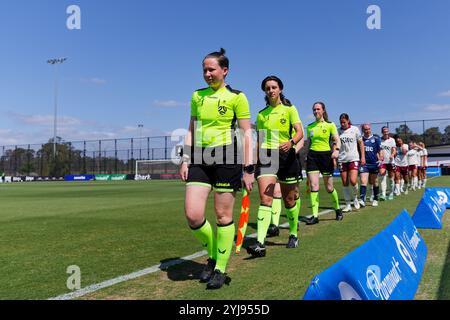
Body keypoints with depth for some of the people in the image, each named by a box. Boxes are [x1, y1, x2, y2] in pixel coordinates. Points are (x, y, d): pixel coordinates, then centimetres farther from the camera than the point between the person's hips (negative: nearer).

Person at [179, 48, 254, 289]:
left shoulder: (236, 97, -1)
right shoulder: (197, 96, 13)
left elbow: (247, 134, -2)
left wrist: (249, 168, -8)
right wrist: (185, 160, 9)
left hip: (226, 158, -4)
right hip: (200, 158, 4)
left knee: (223, 215, 2)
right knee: (192, 215, -5)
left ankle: (220, 269, 20)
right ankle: (213, 255, 22)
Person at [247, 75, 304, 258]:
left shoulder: (289, 109, 4)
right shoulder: (261, 114, 13)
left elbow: (300, 132, -8)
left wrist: (291, 142, -29)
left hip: (286, 155, -1)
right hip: (266, 156, 2)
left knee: (289, 200, 9)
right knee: (265, 199, -15)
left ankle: (293, 235, 32)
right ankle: (260, 244, -22)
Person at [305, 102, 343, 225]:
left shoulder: (330, 125, 1)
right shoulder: (309, 126, 11)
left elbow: (337, 140, -5)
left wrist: (336, 150, -25)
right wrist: (306, 156, 16)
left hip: (326, 155, -2)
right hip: (312, 155, 3)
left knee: (329, 187, 5)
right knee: (313, 186, -9)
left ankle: (338, 209, 31)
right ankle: (315, 215, -8)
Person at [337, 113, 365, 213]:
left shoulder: (355, 129, 2)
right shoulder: (338, 131, 5)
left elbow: (361, 143, 6)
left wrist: (363, 157, 0)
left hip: (353, 158, -2)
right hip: (342, 159, 2)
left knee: (353, 181, -16)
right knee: (345, 183, 4)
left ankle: (355, 197, 14)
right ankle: (348, 205, 14)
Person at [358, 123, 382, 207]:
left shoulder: (376, 139, 3)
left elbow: (380, 151, 4)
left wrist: (380, 160, -6)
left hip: (374, 163, 0)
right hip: (364, 163, 0)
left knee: (374, 183, 11)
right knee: (363, 181, -14)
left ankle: (375, 199, 24)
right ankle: (362, 200, -19)